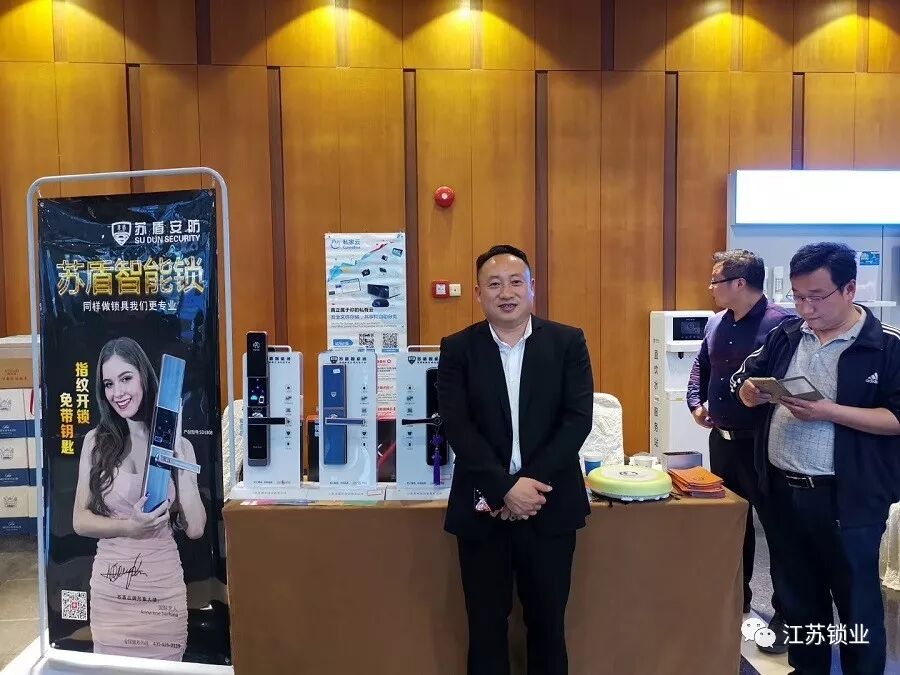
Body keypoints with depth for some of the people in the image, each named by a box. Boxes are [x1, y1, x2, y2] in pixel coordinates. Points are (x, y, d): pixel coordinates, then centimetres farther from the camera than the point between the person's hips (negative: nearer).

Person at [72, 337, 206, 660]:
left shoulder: (177, 443, -1)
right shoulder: (97, 441, -1)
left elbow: (195, 528, -7)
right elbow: (80, 520, 0)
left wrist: (177, 455, -11)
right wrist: (129, 527, -18)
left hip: (164, 589, 0)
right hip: (110, 590, 0)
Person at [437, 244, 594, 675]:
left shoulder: (568, 342, 0)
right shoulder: (458, 348, 0)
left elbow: (578, 418, -8)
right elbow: (457, 426, -9)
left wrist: (531, 484, -16)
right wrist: (506, 487, -18)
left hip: (549, 507, 0)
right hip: (483, 509, 0)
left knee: (547, 625, 14)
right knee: (485, 627, 13)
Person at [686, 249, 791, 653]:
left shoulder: (780, 324, -17)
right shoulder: (716, 323, 8)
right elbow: (700, 367, 19)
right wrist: (696, 403, 6)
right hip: (721, 439, 8)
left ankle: (786, 615, 20)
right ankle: (737, 601, 34)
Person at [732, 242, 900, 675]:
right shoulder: (785, 336, 6)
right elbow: (745, 383, 14)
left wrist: (830, 412, -24)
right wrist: (752, 391, -9)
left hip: (846, 498, -5)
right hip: (782, 491, 5)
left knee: (857, 602, 10)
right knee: (796, 594, 20)